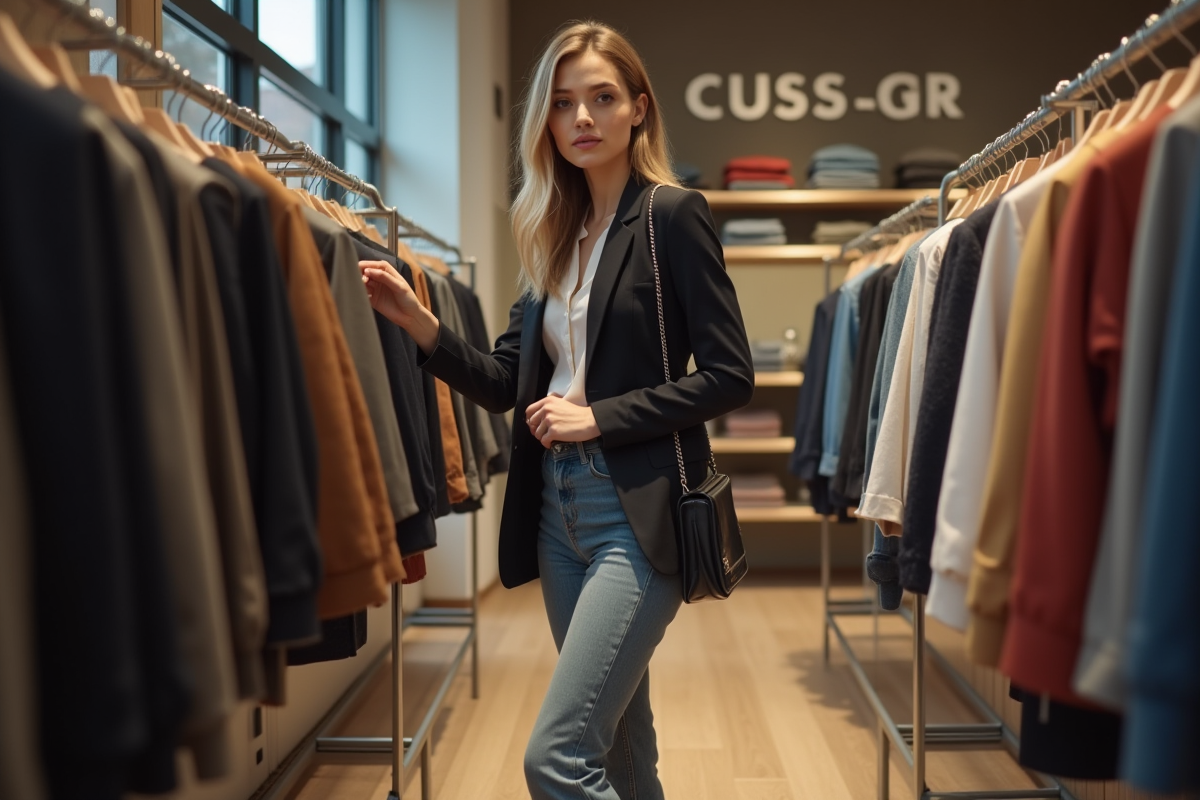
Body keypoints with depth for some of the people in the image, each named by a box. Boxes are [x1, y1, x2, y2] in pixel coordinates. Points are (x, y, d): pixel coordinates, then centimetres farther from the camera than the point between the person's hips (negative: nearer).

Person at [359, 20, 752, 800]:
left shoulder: (672, 214, -7)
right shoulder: (556, 231, 12)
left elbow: (730, 377, -12)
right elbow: (510, 385, 10)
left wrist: (599, 416, -15)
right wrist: (418, 322, -3)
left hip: (638, 512, -7)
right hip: (558, 509, 7)